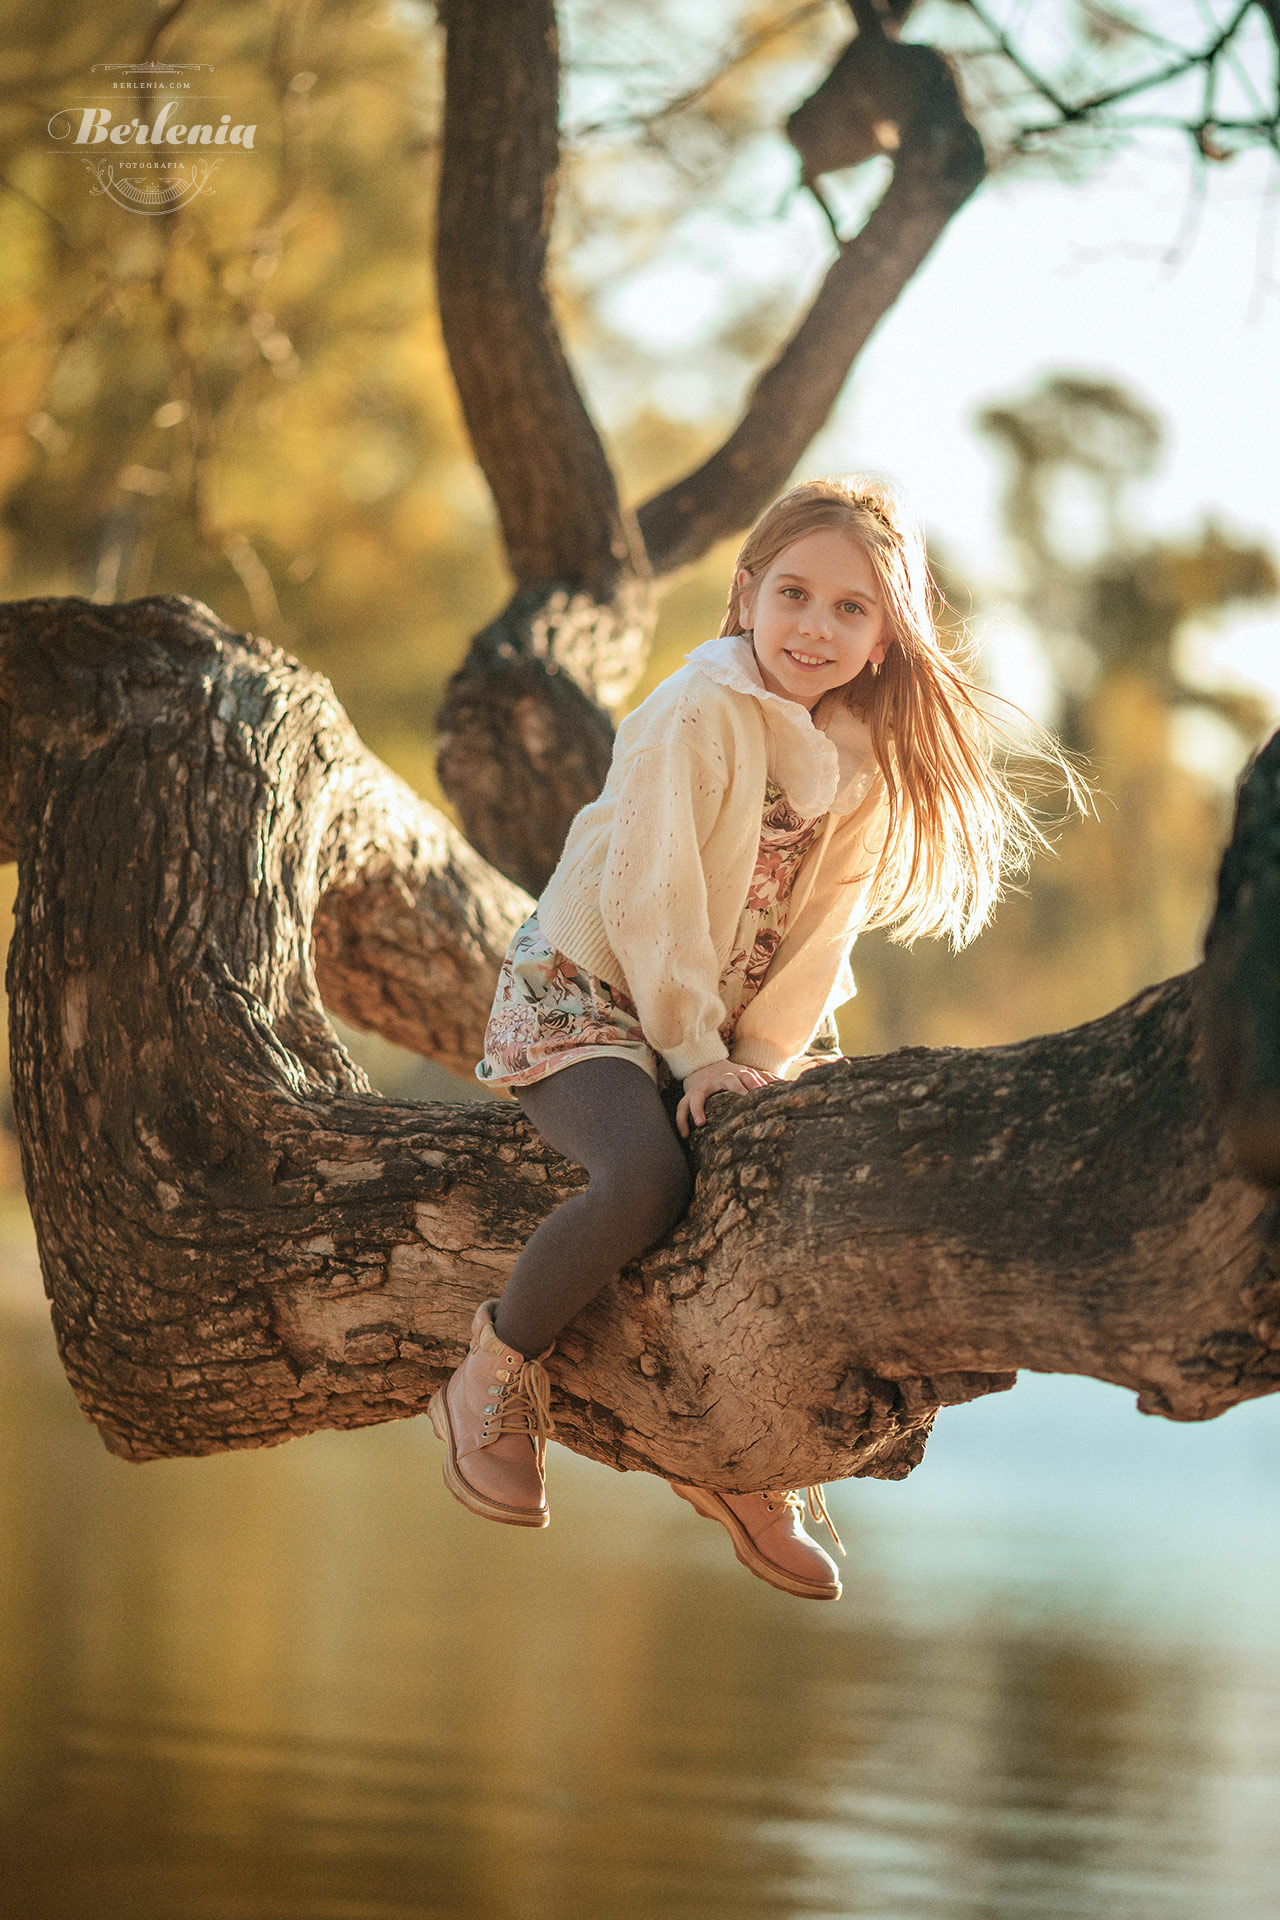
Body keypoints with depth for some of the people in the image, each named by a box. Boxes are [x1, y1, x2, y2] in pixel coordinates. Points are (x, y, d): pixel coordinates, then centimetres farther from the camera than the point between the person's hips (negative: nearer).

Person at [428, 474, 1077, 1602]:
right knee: (648, 1178, -33)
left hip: (720, 1027, 7)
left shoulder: (866, 755, 2)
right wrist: (698, 1058, -18)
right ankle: (495, 1382, -10)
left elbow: (821, 932, 3)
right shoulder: (701, 715, -17)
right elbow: (651, 902, -18)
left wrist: (767, 1061, -9)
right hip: (585, 994, -7)